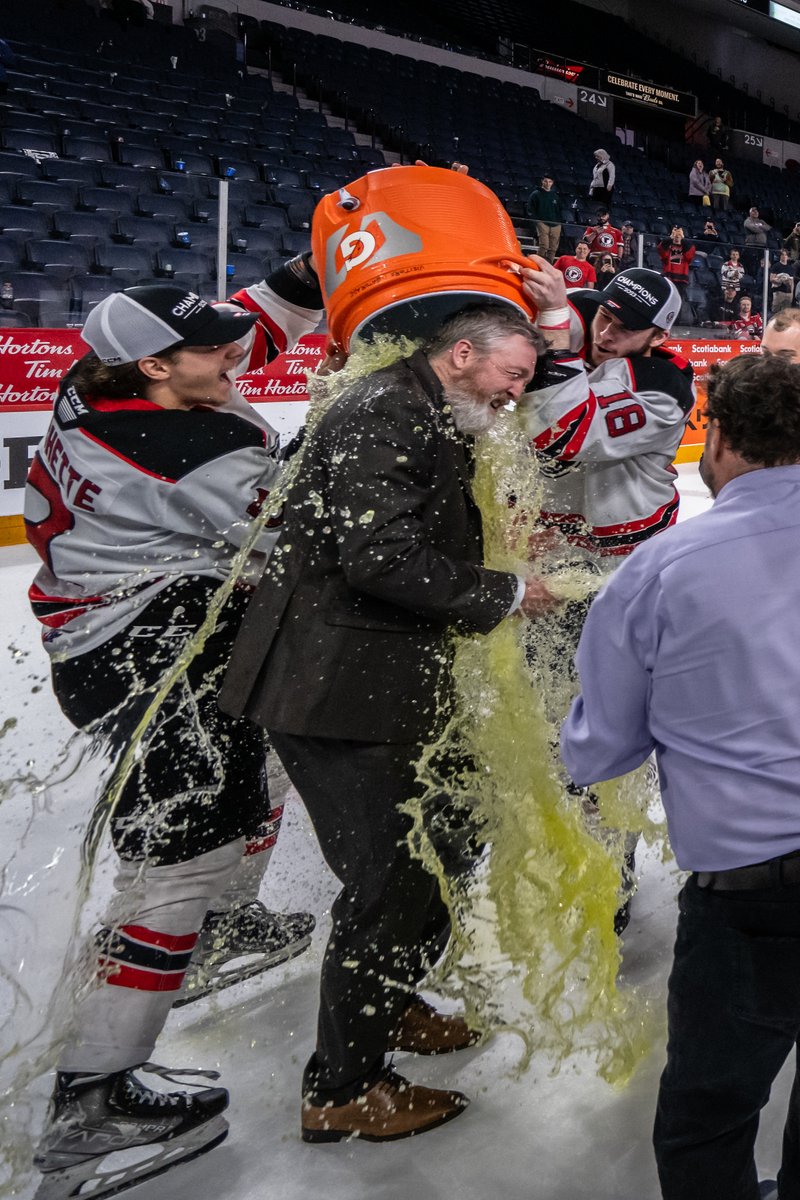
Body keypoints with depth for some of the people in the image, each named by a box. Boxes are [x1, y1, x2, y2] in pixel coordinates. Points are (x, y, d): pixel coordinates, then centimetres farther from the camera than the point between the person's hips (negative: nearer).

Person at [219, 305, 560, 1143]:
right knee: (389, 878, -3)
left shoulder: (433, 425, 17)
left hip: (385, 686, 11)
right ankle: (340, 1090, 15)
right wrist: (503, 595, -16)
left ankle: (387, 1004, 42)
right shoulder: (387, 414, -16)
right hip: (333, 688, -10)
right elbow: (381, 557, -26)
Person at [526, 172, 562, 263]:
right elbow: (530, 210, 3)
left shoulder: (556, 196, 21)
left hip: (555, 225, 4)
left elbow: (559, 210, 26)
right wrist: (536, 220, -8)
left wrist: (559, 221, 11)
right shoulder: (536, 194, 7)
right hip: (542, 223, -4)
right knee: (544, 246, -19)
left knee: (553, 248, -2)